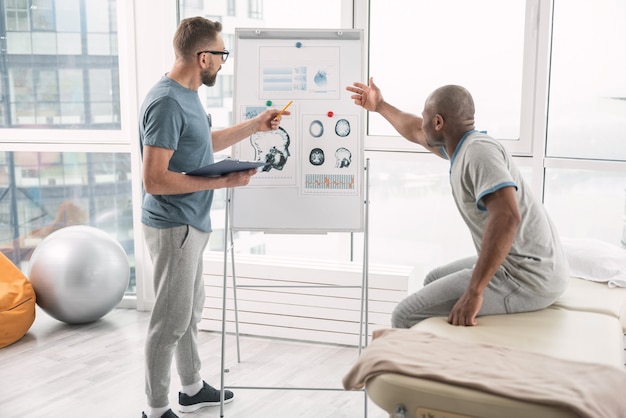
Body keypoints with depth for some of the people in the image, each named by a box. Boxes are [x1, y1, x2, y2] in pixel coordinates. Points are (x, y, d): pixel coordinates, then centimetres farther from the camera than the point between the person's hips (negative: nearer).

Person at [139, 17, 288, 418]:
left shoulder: (187, 94, 7)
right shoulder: (167, 102, -23)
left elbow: (204, 143, 23)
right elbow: (154, 179, -26)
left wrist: (255, 125, 22)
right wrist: (222, 181, -24)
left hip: (191, 224, 10)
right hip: (173, 227, -10)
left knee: (192, 308, 20)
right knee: (172, 319, 2)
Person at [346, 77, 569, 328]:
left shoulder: (478, 151, -20)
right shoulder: (464, 144, 11)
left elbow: (507, 217, -34)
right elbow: (415, 133, 31)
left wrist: (474, 292, -35)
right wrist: (380, 106, 42)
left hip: (524, 277, -10)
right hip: (516, 263, 10)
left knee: (407, 316, -10)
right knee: (434, 281, 28)